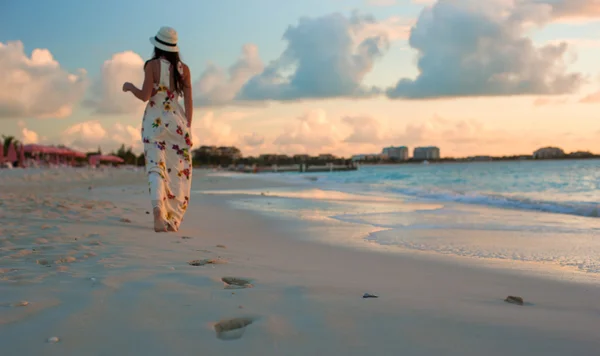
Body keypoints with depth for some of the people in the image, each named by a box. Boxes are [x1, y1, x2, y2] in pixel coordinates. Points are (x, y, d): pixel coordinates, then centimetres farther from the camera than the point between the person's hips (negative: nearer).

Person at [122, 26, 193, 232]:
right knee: (178, 170, 8)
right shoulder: (183, 68, 6)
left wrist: (130, 87, 10)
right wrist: (187, 128, 10)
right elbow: (188, 102, 4)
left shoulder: (152, 65, -3)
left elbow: (145, 96, -9)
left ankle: (157, 208, -27)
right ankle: (173, 219, 10)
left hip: (154, 120, -2)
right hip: (177, 120, 2)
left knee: (155, 167, -3)